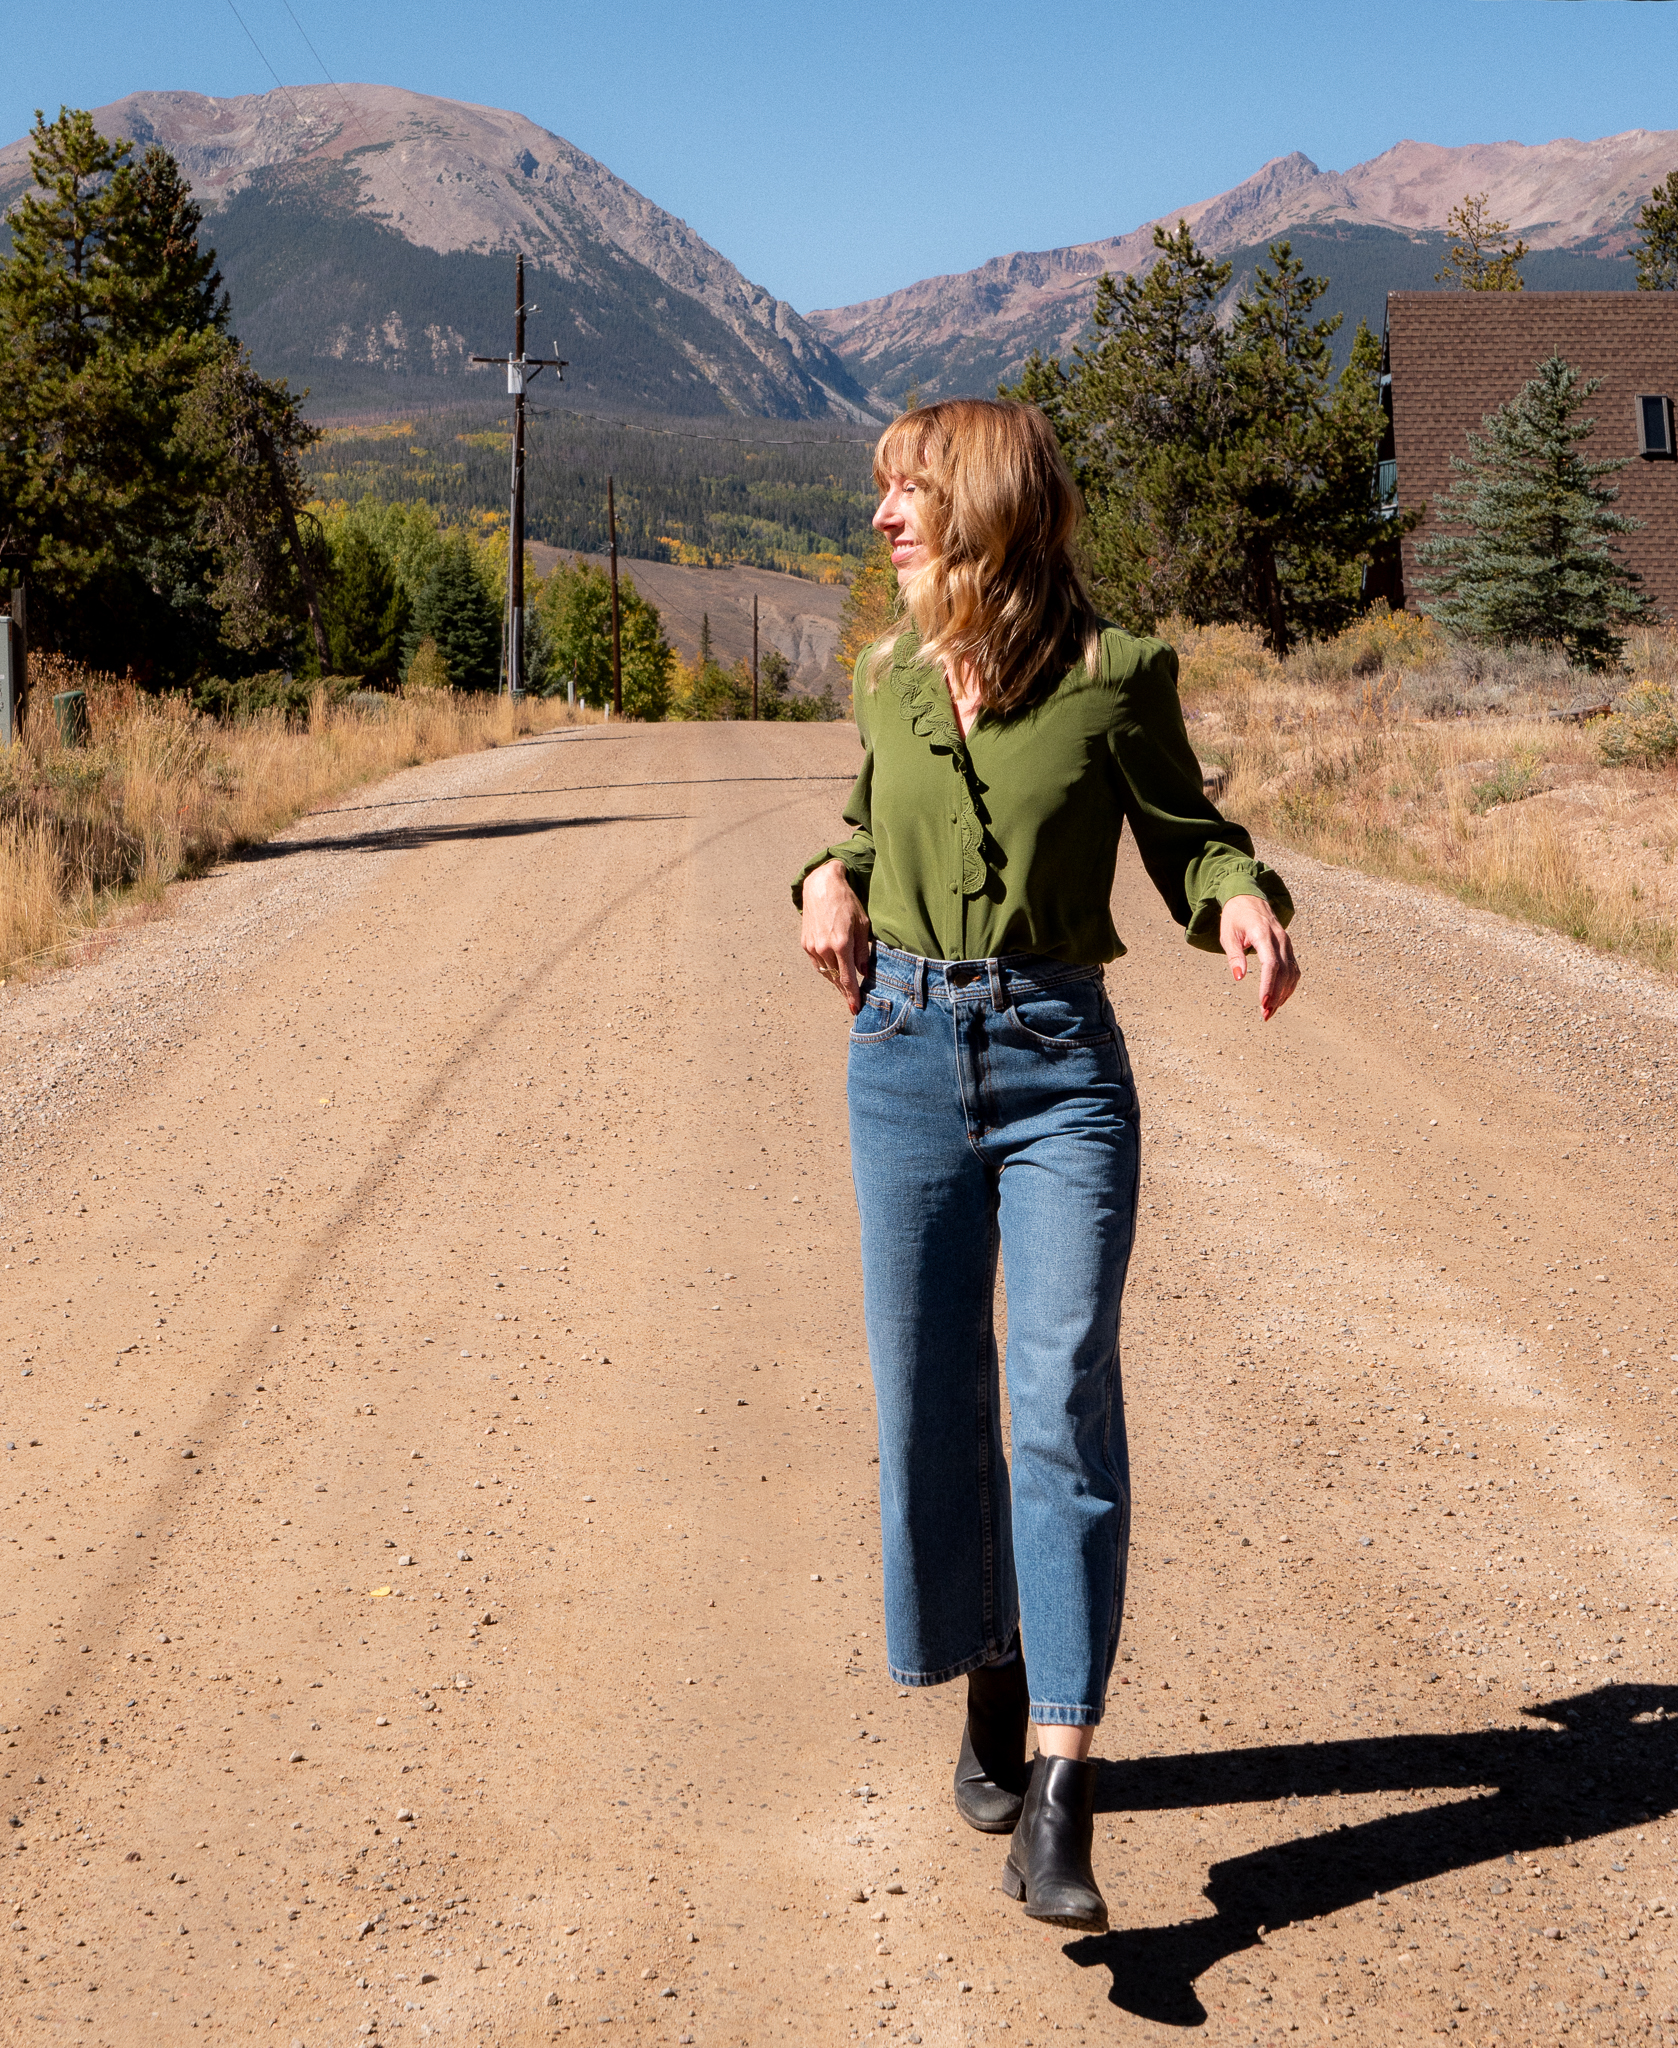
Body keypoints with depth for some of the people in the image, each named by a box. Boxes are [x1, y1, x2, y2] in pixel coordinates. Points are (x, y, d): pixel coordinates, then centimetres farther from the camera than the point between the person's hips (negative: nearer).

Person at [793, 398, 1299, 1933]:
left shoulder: (1113, 674, -4)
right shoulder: (889, 681, 8)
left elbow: (1185, 830, 5)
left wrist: (1244, 898, -16)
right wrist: (834, 875, 4)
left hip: (1063, 1066, -4)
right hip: (907, 1055, 4)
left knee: (1066, 1404, -13)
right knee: (932, 1406, 7)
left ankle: (1059, 1797, -12)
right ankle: (995, 1699, 30)